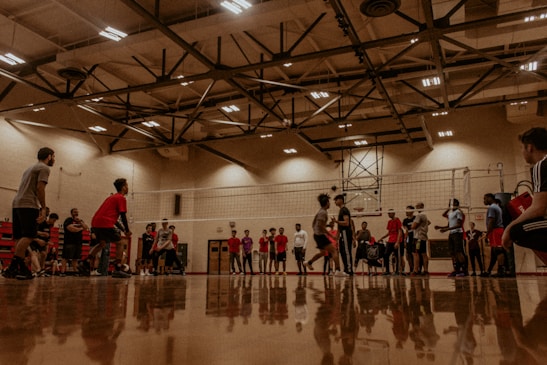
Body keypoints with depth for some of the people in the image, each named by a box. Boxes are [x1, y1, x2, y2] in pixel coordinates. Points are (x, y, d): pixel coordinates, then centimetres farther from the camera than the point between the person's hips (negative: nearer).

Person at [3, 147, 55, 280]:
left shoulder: (30, 168, 27)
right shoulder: (44, 168, 0)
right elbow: (40, 188, -12)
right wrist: (43, 208, -13)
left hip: (16, 204, 10)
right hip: (29, 205, -10)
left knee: (20, 237, 9)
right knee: (29, 236, -13)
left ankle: (21, 268, 10)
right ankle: (12, 267, -20)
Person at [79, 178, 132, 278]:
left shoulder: (111, 197, 26)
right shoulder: (121, 198, -1)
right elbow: (123, 216, -8)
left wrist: (123, 229, 29)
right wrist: (127, 231, -1)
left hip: (95, 222, 9)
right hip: (106, 224, -8)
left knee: (102, 244, 27)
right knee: (119, 243, 4)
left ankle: (85, 263, 18)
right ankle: (117, 269, -3)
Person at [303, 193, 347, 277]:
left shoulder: (321, 211, 13)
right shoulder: (323, 212, -16)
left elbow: (313, 223, 20)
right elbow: (321, 225, -23)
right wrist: (331, 235, -21)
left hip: (317, 235, 10)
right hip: (320, 235, -10)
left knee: (323, 252, 26)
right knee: (334, 251, -13)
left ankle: (309, 262, 39)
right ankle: (338, 271, -22)